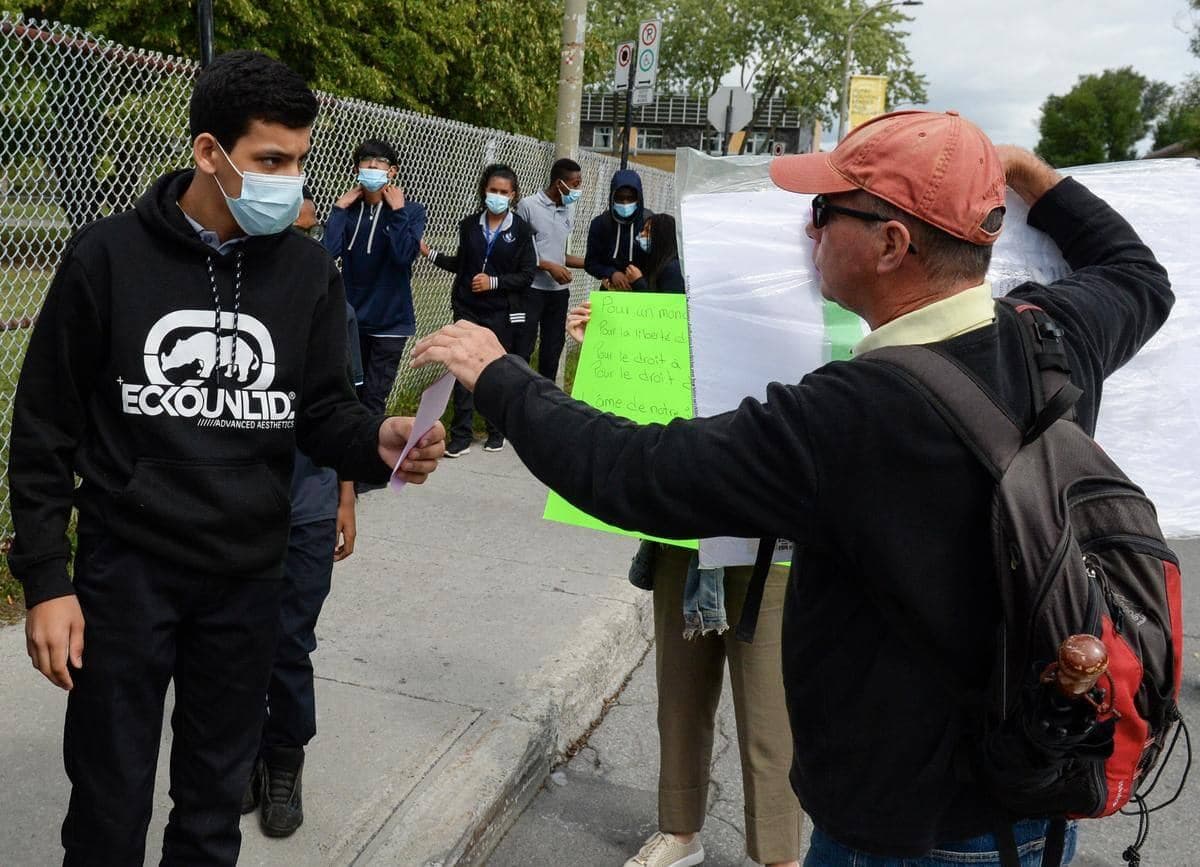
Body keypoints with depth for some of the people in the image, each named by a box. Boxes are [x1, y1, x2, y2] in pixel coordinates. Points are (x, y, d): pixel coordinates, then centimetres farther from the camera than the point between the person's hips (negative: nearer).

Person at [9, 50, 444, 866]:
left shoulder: (308, 269, -2)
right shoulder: (107, 256, -8)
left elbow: (322, 411, 1)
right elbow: (46, 428, -3)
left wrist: (377, 441, -23)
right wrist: (45, 578, -6)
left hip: (248, 575, 2)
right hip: (127, 567, -2)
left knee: (217, 798, 18)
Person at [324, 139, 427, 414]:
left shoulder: (411, 211, -3)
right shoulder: (349, 210, 3)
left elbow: (405, 256, -20)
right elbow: (328, 251, -13)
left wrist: (397, 211, -18)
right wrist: (340, 208, -10)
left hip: (390, 319, -3)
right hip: (352, 317, 3)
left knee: (374, 398, -5)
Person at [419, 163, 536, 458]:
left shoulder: (521, 229, -4)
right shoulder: (470, 224, 5)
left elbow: (527, 275, -6)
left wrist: (493, 282, -15)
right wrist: (429, 253, 6)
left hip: (501, 313, -2)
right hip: (468, 310, 2)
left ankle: (496, 431, 22)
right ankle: (461, 436, 2)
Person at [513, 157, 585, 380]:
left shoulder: (569, 210, 10)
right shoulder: (528, 206, -8)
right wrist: (549, 266, -15)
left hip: (559, 291, 6)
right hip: (531, 289, -6)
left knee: (553, 349, 10)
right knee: (522, 349, -3)